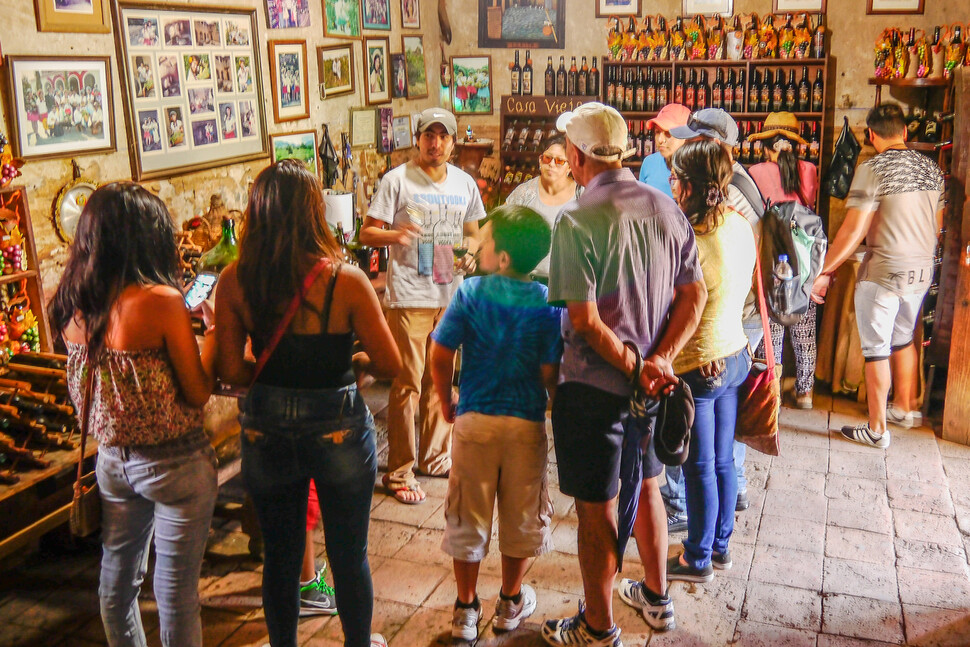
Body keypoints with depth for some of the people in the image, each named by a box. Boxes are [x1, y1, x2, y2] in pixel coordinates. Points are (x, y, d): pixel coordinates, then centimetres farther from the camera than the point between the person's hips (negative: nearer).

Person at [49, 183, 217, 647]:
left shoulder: (71, 306, -3)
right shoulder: (161, 300, -22)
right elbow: (197, 394, -16)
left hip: (111, 460, 6)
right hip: (174, 463, -6)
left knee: (117, 580, 22)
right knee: (176, 591, 8)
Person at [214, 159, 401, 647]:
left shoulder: (234, 282, -10)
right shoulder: (346, 281, -19)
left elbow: (230, 370, -8)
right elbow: (389, 365, -13)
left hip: (266, 429, 3)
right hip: (338, 430, -2)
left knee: (279, 556, 21)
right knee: (349, 556, 18)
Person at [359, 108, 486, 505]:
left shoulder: (465, 183, 10)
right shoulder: (397, 180, -4)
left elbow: (473, 232, 21)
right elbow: (366, 233, -6)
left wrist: (470, 253, -2)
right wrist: (394, 235, -27)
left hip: (451, 296, 5)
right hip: (409, 297, -5)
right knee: (407, 385, -4)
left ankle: (436, 455, 31)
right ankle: (400, 472, 7)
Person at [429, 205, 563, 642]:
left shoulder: (471, 292, -9)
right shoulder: (547, 302, -9)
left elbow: (440, 355, -9)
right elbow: (550, 373, -11)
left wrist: (447, 402, 7)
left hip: (475, 420, 0)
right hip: (527, 423, 1)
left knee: (467, 518, 14)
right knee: (520, 516, 18)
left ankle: (466, 610, 24)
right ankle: (511, 602, 32)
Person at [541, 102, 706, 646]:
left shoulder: (577, 221, -19)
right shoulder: (667, 208, 1)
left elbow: (586, 320, -22)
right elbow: (695, 295, 1)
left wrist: (636, 368, -12)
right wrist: (661, 360, -6)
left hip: (595, 384, -6)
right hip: (653, 381, 7)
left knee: (597, 507, 7)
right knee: (646, 485, 24)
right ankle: (656, 597, 41)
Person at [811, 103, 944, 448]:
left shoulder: (873, 169, -15)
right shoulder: (931, 168, 6)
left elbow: (853, 230, -18)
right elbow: (937, 224, 15)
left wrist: (825, 271, -11)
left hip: (883, 271, -7)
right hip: (922, 270, 7)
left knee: (876, 349, 3)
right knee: (903, 338, 24)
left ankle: (877, 429, 10)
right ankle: (904, 407, 38)